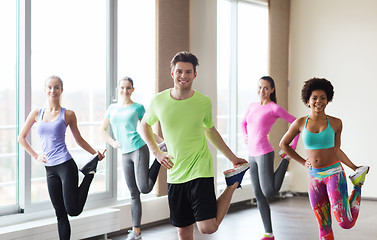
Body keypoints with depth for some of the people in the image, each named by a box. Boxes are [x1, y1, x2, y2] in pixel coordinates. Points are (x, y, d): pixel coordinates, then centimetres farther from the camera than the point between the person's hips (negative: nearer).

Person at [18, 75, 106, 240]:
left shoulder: (68, 114, 1)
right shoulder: (37, 113, 9)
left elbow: (79, 139, 11)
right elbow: (21, 137, 18)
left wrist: (96, 153, 1)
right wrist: (35, 156, 9)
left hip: (66, 165, -3)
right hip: (49, 169, 4)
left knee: (73, 211, -6)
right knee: (60, 214, 7)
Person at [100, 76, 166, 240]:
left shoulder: (138, 108, 4)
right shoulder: (112, 108, 14)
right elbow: (102, 130, 21)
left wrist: (164, 142, -3)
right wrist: (112, 142, 4)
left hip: (139, 149, -4)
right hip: (125, 154, 4)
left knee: (144, 188, -17)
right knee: (134, 194, 5)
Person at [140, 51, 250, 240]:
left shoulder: (204, 102, -4)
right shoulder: (159, 101, -3)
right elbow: (145, 125, 17)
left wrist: (233, 158, 16)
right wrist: (156, 152, 4)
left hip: (200, 171, -2)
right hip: (175, 174, 2)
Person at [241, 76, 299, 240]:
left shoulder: (275, 108, -7)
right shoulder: (252, 106, 12)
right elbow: (244, 123, 30)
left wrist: (293, 147, -6)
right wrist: (245, 136, 12)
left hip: (264, 153, -6)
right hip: (252, 155, 6)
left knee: (269, 193, -11)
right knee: (259, 196, 6)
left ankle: (286, 159, 12)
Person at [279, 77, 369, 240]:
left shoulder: (335, 123, -1)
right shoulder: (300, 123, 0)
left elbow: (336, 150, 12)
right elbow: (283, 144, 14)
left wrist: (355, 168, 6)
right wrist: (303, 162, 9)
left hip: (334, 173, -2)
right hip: (314, 177, 2)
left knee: (345, 223, -10)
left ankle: (357, 189, 17)